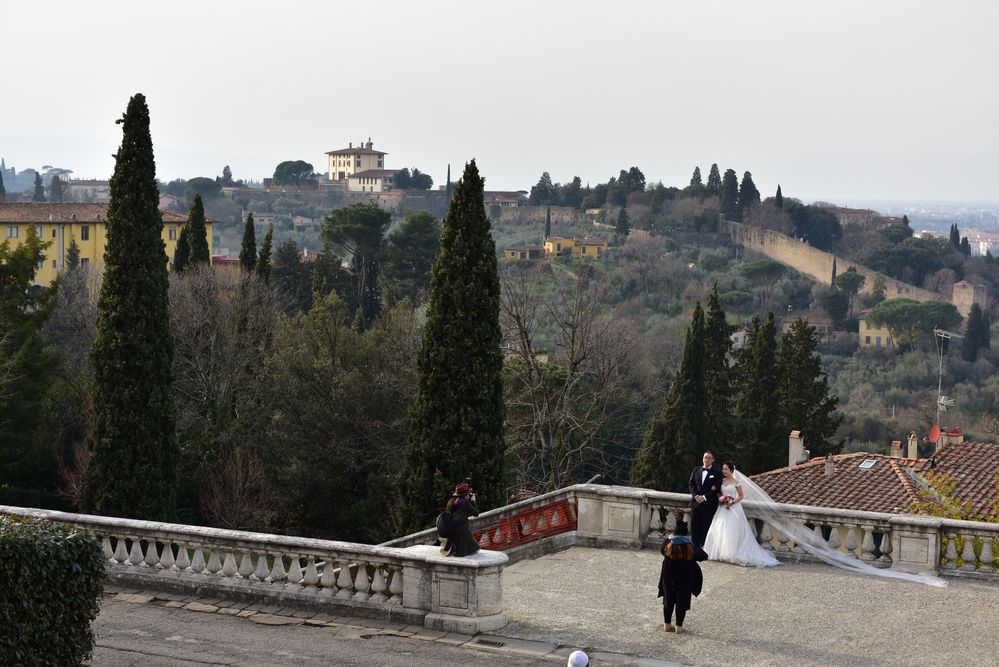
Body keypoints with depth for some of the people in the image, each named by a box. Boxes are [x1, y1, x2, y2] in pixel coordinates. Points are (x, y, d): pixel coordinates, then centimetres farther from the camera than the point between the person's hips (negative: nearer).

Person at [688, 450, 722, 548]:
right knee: (695, 526, 4)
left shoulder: (716, 472, 1)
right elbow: (691, 484, 9)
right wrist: (696, 496, -7)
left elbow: (717, 488, -6)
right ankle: (694, 546, 9)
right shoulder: (696, 470, 13)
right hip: (696, 502, 3)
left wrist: (704, 497, -13)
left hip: (709, 504, -3)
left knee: (706, 527, -3)